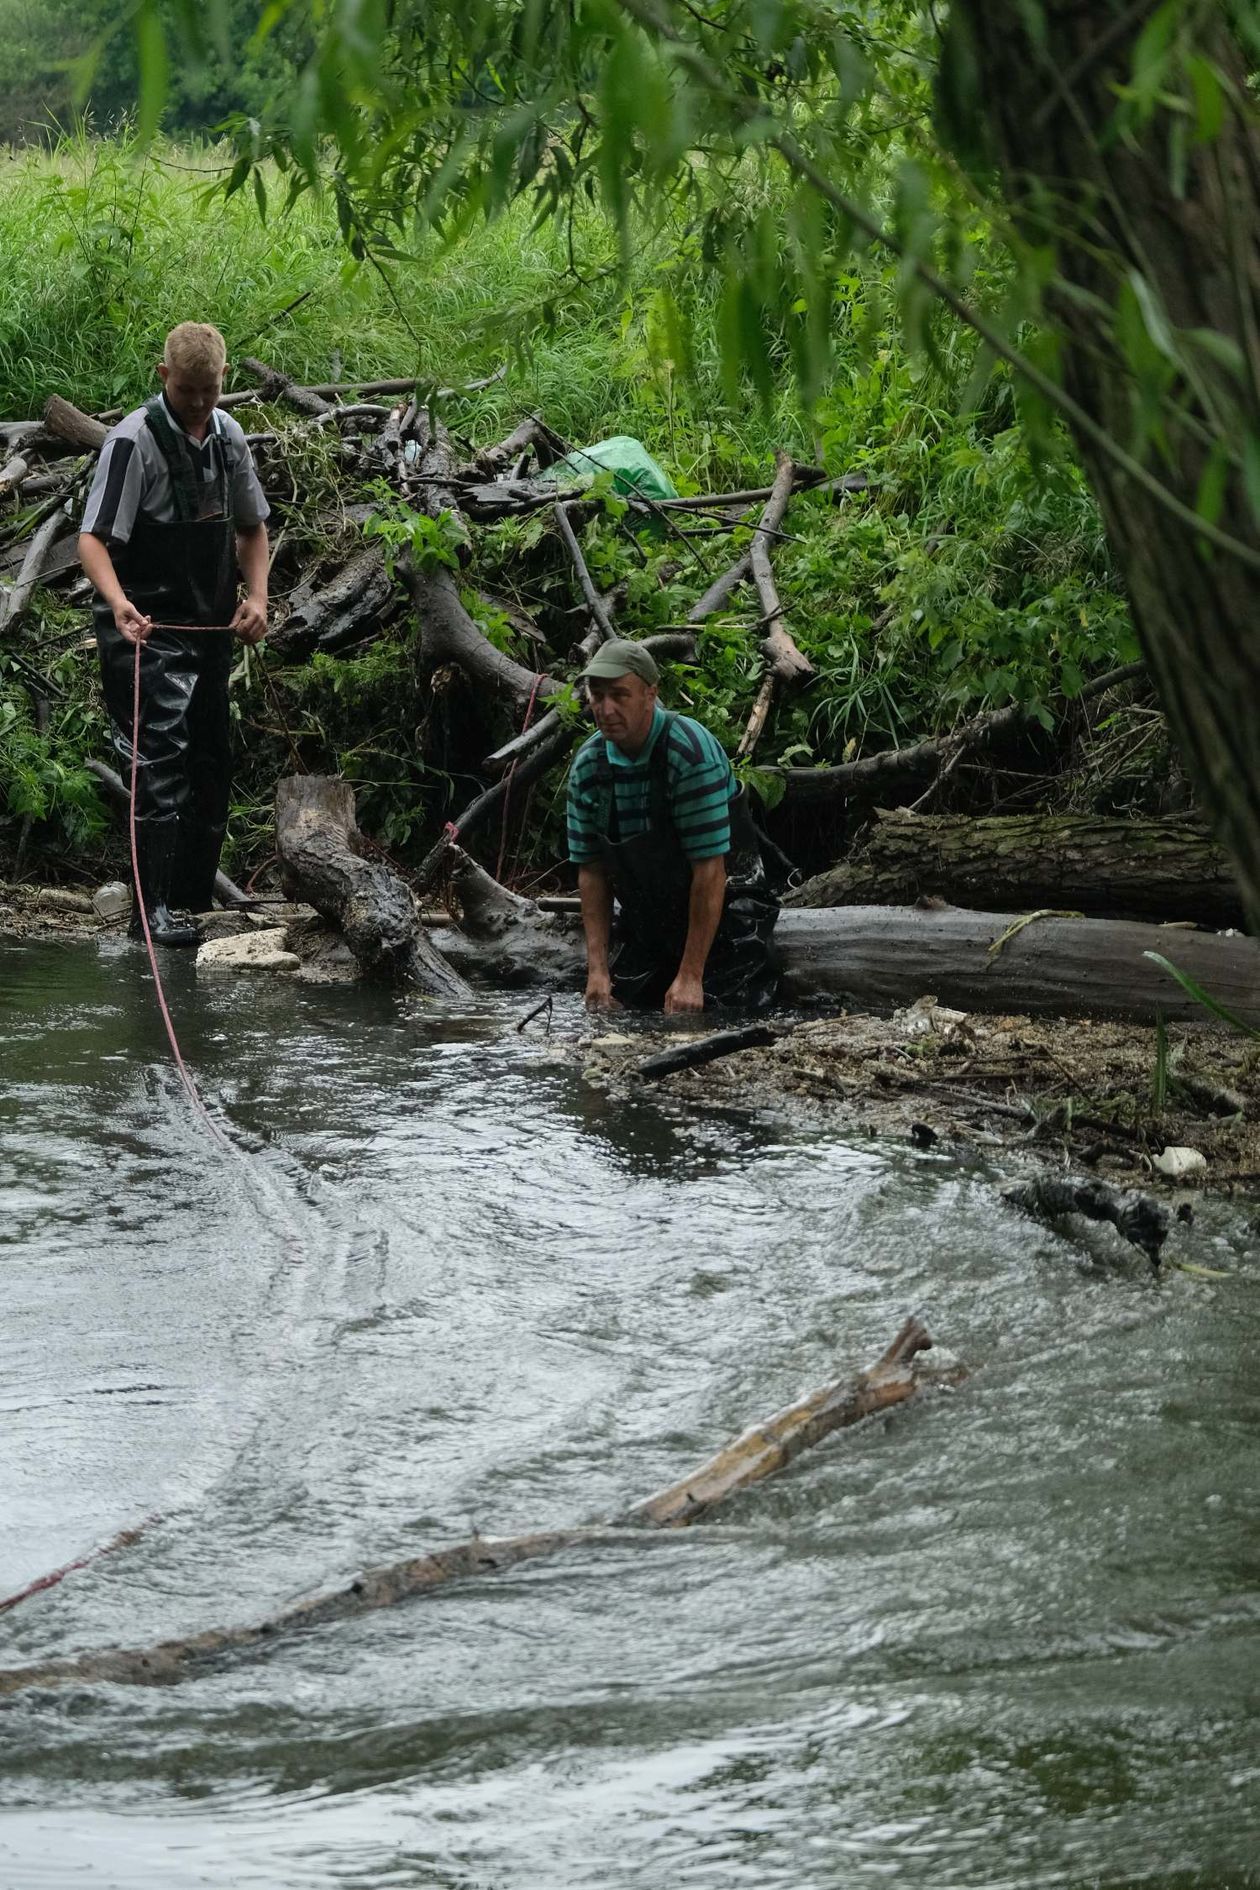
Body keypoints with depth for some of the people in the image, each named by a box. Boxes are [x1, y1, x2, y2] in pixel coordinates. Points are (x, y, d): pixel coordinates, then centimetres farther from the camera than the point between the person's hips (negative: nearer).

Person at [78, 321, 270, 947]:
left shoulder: (227, 436, 8)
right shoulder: (135, 440, -14)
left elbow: (251, 527, 21)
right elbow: (93, 539, -20)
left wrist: (257, 596, 5)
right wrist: (118, 603, -37)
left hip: (211, 626, 8)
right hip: (148, 628, -8)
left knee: (212, 758, 13)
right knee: (160, 760, -15)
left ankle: (196, 895, 24)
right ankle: (152, 907, -16)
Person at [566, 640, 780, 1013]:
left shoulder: (692, 753, -24)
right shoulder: (587, 765, -5)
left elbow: (710, 869, -24)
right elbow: (591, 870, 1)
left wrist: (690, 976, -24)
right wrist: (597, 969, -7)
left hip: (720, 909, -5)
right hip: (640, 918, 5)